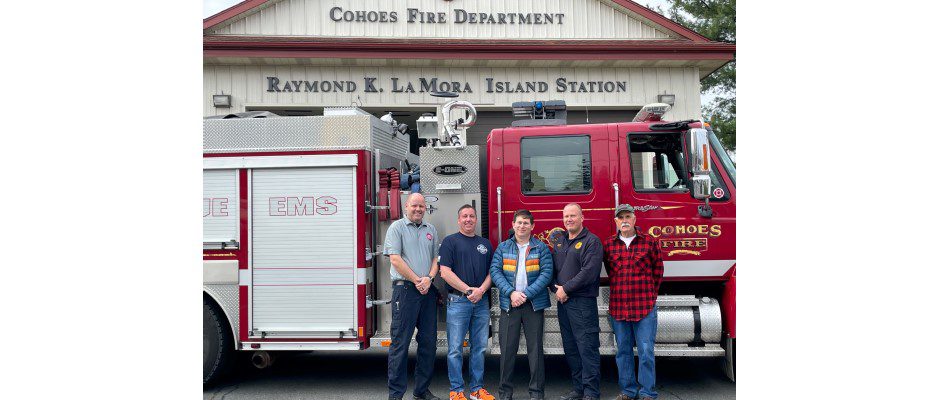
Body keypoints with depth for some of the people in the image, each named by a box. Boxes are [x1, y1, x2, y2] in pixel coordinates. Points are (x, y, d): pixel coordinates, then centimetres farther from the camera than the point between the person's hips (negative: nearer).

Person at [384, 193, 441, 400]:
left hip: (428, 290, 6)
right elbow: (395, 260, -9)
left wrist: (429, 278, -6)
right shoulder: (397, 227, -1)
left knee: (428, 342, 8)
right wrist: (417, 280, -10)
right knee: (400, 342, -4)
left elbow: (436, 258, 13)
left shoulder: (431, 230, 15)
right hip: (405, 289, -6)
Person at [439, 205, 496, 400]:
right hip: (458, 301, -4)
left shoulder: (485, 244, 15)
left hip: (482, 302, 4)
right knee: (455, 348, -1)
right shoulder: (450, 241, 1)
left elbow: (491, 271, 11)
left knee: (479, 347, 8)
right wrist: (468, 290, -12)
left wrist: (481, 290, -7)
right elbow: (445, 272, -8)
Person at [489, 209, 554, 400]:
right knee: (507, 348, 4)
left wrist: (526, 294, -14)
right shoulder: (502, 248, 8)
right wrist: (511, 293, -15)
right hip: (509, 304, 1)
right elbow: (495, 271, -1)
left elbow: (546, 273, -5)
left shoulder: (541, 248, 4)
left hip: (534, 304, -1)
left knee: (535, 348, 3)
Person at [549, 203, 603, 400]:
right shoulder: (557, 239, 16)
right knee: (570, 348, 12)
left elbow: (589, 272, -17)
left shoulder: (591, 241, -6)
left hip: (582, 302, -7)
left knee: (587, 347, -5)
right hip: (563, 302, 7)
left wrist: (566, 289, -13)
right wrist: (556, 289, -2)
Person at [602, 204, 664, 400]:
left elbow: (658, 272, 9)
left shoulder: (649, 242, 1)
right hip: (618, 305, 3)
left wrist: (647, 295, 11)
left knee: (646, 351, -1)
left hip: (645, 306, -2)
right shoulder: (608, 245, 7)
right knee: (623, 351, 10)